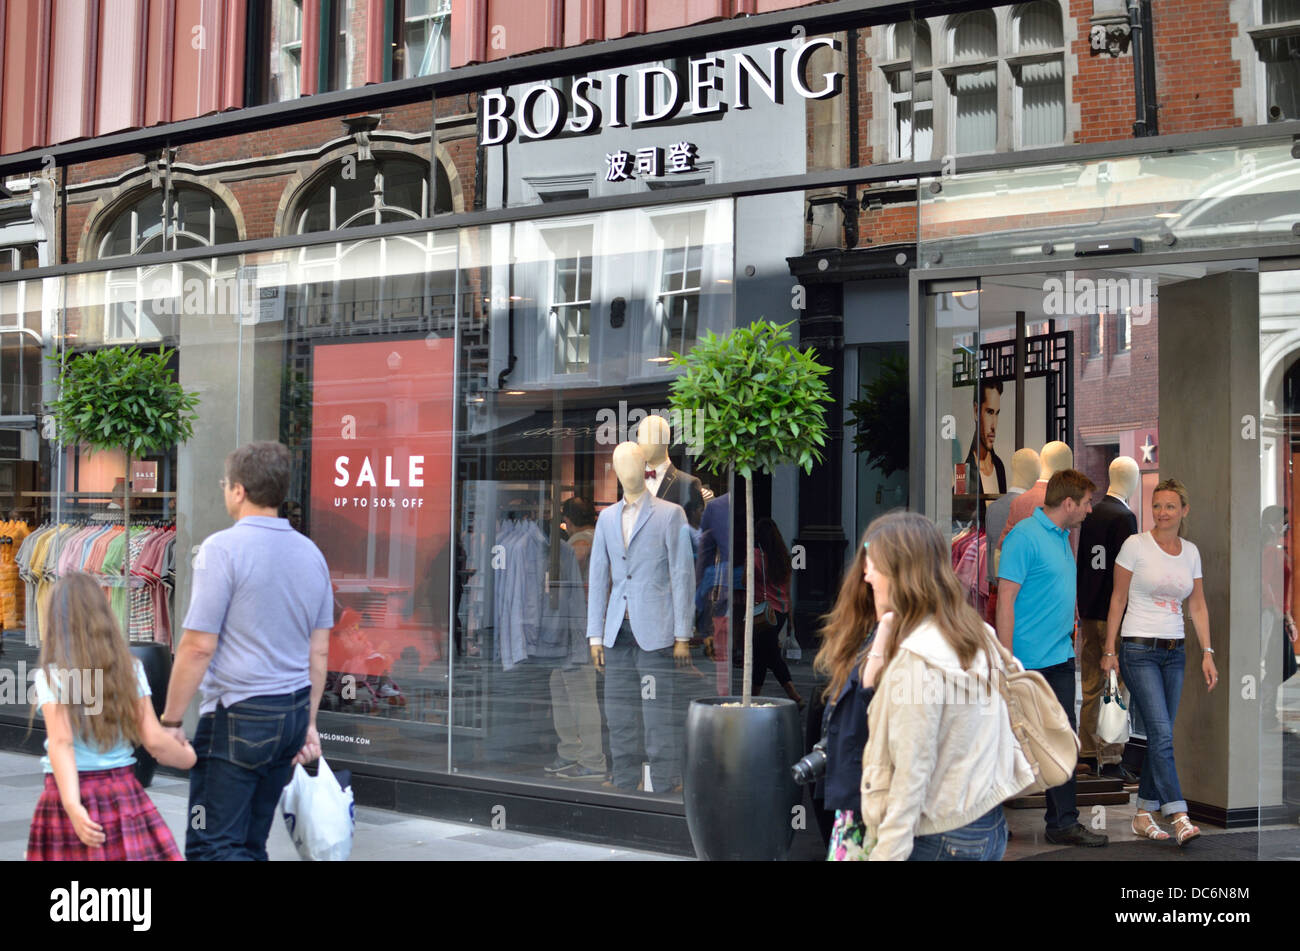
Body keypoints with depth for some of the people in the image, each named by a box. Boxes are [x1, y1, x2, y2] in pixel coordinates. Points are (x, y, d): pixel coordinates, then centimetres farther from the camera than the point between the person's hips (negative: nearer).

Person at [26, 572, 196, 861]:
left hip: (74, 795, -2)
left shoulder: (51, 676, -5)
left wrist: (72, 805, -27)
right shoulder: (130, 669, 2)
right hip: (123, 789, 2)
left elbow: (61, 743, -18)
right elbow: (153, 740, -2)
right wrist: (187, 757, 17)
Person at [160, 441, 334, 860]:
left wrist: (171, 721, -7)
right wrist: (308, 723, 21)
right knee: (250, 844, 14)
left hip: (238, 717, -8)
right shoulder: (311, 553, 10)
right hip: (292, 715, 8)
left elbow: (198, 646, -15)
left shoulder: (222, 548, -12)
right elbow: (319, 651, 14)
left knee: (211, 847, -4)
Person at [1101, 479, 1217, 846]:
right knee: (1162, 734, -14)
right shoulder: (1136, 545, -5)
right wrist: (1109, 650, -2)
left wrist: (1207, 653, 6)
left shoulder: (1191, 552, 8)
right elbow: (1118, 599, -2)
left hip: (1174, 651, 5)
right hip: (1139, 650, -5)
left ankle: (1144, 815, 15)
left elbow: (1198, 606, 13)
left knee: (1160, 737, 7)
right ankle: (1179, 818, -17)